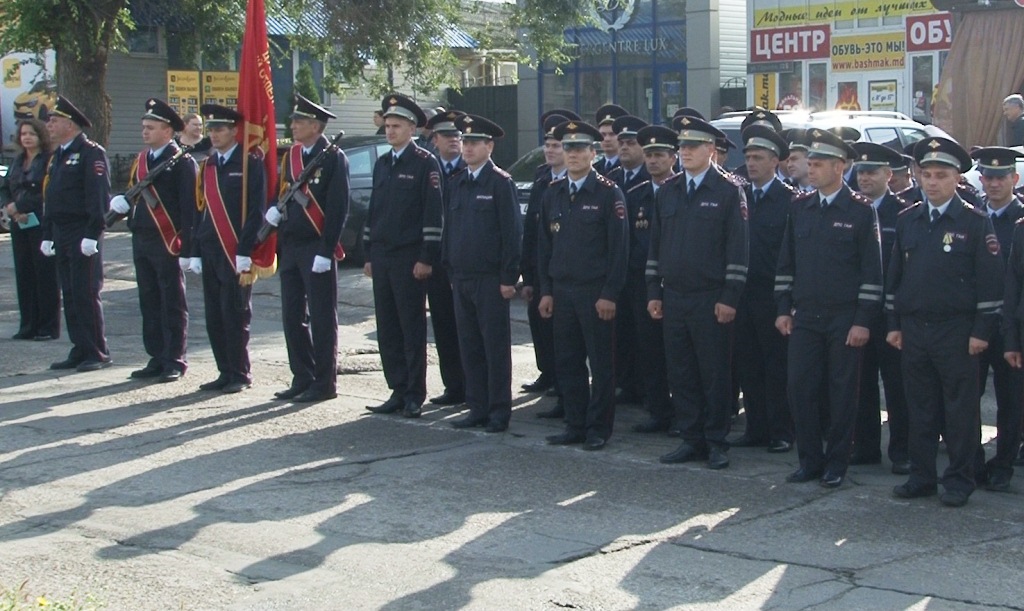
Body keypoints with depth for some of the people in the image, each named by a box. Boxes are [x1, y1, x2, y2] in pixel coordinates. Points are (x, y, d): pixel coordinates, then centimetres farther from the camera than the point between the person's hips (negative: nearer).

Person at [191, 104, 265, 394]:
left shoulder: (250, 164, -5)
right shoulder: (206, 166, 14)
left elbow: (256, 211, -10)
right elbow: (200, 211, 17)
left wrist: (245, 252, -15)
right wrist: (196, 252, 11)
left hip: (236, 254, -6)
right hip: (210, 252, 6)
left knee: (235, 316, -3)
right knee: (214, 317, 7)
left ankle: (240, 374, 6)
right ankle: (226, 372, 15)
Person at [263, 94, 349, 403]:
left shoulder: (333, 158, -9)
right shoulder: (291, 155, 13)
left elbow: (338, 208, -13)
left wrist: (325, 250, -17)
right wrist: (274, 210, -4)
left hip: (316, 249, -7)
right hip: (289, 247, 7)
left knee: (322, 319, 0)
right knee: (292, 317, 10)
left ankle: (324, 383, 7)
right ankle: (302, 379, 19)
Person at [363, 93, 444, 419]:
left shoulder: (425, 163, -6)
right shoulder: (381, 164, 15)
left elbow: (433, 215, -10)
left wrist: (426, 258, -15)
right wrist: (369, 255, 15)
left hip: (409, 259, -7)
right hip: (381, 258, 7)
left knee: (412, 329, -1)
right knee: (387, 329, 8)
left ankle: (415, 397, 5)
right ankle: (398, 391, 15)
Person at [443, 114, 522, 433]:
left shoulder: (501, 183, -6)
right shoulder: (457, 183, 13)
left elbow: (512, 233, -9)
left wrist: (508, 277, -13)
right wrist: (450, 269, 12)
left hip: (490, 279, -6)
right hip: (461, 277, 6)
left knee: (495, 347, 0)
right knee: (469, 346, 9)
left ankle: (499, 412, 7)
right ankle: (478, 408, 17)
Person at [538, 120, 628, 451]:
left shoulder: (608, 193, -6)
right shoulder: (553, 193, 10)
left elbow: (619, 247, -9)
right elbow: (544, 245, 13)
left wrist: (609, 294, -13)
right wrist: (546, 290, 7)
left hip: (596, 291, -5)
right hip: (562, 290, 5)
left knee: (600, 363, 2)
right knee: (567, 361, 9)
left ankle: (598, 429, 9)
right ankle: (575, 425, 18)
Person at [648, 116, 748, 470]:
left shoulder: (728, 191, -4)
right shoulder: (667, 191, 11)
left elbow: (738, 249, -7)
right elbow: (656, 244, 15)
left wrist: (729, 298, -12)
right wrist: (654, 292, 9)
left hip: (710, 300, -5)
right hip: (673, 298, 5)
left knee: (715, 374, 2)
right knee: (680, 372, 8)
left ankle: (716, 443, 11)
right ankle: (692, 440, 18)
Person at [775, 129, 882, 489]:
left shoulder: (861, 211, -6)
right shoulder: (799, 207, 7)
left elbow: (872, 270, -6)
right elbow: (786, 262, 12)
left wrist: (863, 321, -10)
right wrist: (783, 309, 6)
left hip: (845, 319, -4)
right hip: (805, 317, 4)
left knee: (842, 392, 3)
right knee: (800, 388, 2)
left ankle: (836, 464, 14)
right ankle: (810, 459, 15)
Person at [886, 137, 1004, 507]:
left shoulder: (976, 222, -4)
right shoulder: (907, 220, 9)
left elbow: (991, 280, -5)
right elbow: (895, 275, 14)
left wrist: (981, 331, -9)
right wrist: (894, 324, 10)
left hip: (957, 331, -4)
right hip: (913, 329, 4)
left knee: (960, 408, 2)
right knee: (920, 408, 10)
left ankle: (959, 481, 11)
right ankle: (921, 477, 19)